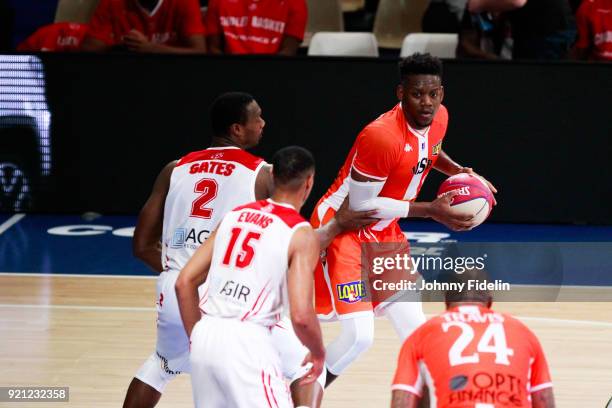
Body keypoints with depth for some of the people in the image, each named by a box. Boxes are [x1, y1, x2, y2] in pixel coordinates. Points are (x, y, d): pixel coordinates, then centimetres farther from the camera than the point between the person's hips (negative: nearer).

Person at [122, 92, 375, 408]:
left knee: (162, 365, 35)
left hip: (176, 293, 5)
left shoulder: (175, 169, 12)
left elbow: (142, 246, 13)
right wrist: (338, 225, 18)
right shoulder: (262, 174, 2)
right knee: (307, 365, 11)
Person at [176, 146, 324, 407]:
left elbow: (184, 283, 12)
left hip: (205, 336, 6)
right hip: (246, 343, -6)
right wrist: (318, 353, 7)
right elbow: (301, 315, -12)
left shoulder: (235, 216, 15)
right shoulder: (302, 235, -3)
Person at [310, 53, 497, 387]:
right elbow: (360, 205, -24)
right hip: (343, 228, -8)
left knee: (414, 326, 6)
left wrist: (459, 172, 1)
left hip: (383, 232, 8)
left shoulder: (439, 118, -5)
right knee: (359, 334, -17)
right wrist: (430, 210, -24)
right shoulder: (382, 135, -31)